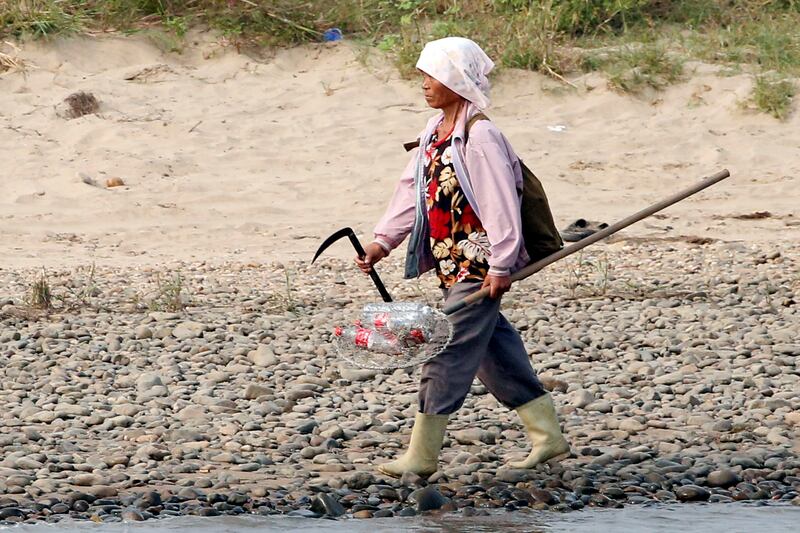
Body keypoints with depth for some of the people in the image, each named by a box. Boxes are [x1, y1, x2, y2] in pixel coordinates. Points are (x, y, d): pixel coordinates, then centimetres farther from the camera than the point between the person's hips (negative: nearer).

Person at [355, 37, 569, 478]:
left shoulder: (480, 137, -17)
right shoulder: (435, 133, 10)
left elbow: (501, 205, -19)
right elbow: (411, 190, 14)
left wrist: (500, 266, -20)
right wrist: (383, 241, 6)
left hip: (479, 266, -10)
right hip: (452, 264, 10)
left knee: (448, 350, -7)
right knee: (491, 347, 14)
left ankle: (422, 454, -1)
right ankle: (547, 435, 22)